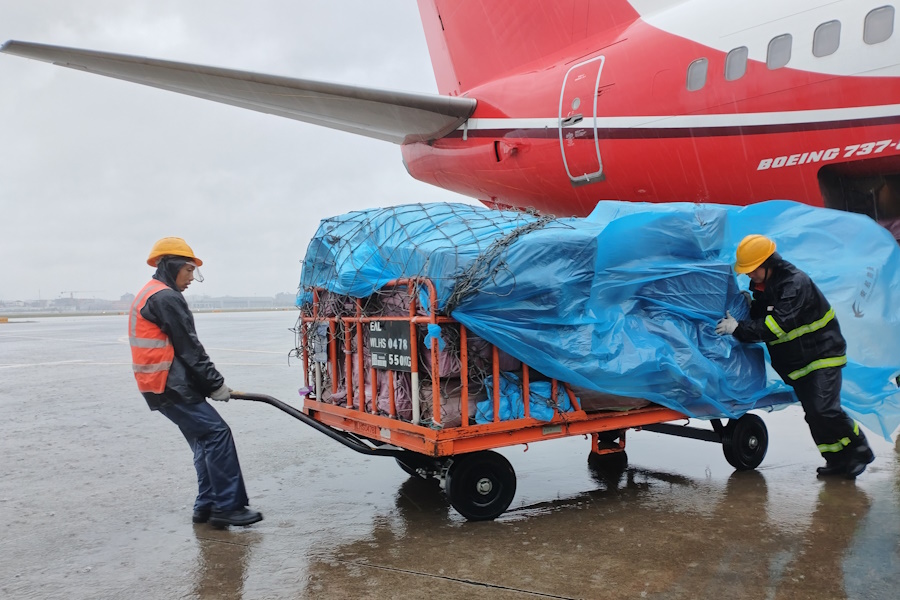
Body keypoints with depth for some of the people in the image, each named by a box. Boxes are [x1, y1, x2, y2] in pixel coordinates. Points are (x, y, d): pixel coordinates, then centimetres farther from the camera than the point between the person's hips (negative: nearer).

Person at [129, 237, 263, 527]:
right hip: (171, 386, -11)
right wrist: (216, 384, -7)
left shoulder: (148, 296, 21)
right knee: (217, 433, -11)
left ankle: (207, 505, 15)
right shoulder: (166, 298, -13)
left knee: (205, 440, 12)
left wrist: (208, 384, 16)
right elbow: (189, 349, -15)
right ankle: (227, 507, -10)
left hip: (162, 386, 11)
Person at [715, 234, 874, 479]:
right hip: (796, 362, 8)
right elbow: (759, 318, 10)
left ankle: (859, 451, 3)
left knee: (824, 409, -17)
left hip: (822, 355, -8)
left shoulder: (796, 283, -24)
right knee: (813, 414, 7)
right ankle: (838, 460, 17)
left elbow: (777, 324, -33)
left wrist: (739, 329, -33)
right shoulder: (762, 285, 4)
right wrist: (749, 307, -8)